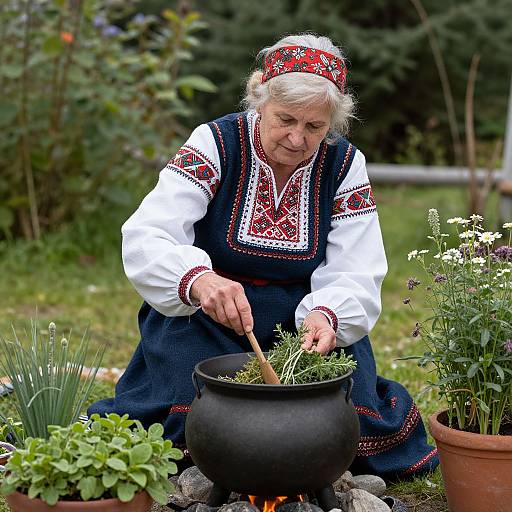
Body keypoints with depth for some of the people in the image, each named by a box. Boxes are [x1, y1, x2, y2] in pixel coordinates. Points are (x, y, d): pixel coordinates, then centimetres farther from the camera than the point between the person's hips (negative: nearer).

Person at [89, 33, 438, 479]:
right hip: (205, 314, -1)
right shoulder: (216, 144, -15)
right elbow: (143, 238, -26)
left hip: (301, 314, 2)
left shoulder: (344, 165, -6)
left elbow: (354, 277, -10)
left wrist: (325, 316, -35)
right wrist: (199, 279, -47)